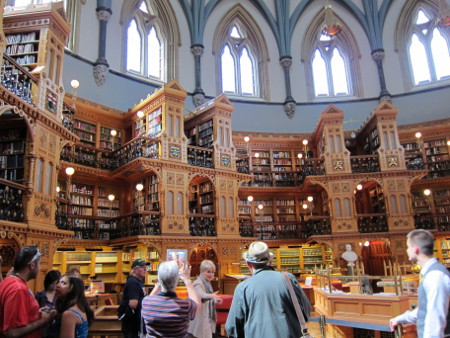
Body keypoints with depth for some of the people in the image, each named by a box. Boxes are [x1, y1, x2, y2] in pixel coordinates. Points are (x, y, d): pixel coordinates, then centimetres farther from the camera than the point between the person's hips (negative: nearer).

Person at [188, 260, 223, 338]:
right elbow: (201, 295, -41)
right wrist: (211, 296, -57)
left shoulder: (208, 283, 10)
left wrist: (215, 300, 9)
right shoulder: (198, 284, -17)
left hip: (208, 319, 9)